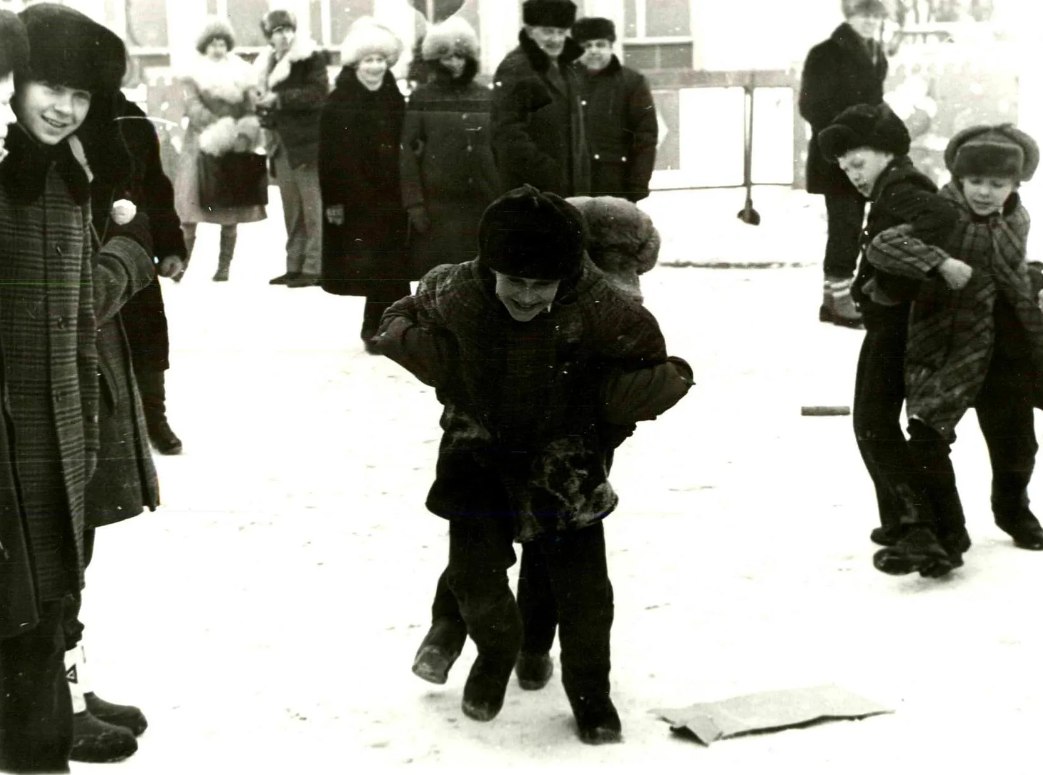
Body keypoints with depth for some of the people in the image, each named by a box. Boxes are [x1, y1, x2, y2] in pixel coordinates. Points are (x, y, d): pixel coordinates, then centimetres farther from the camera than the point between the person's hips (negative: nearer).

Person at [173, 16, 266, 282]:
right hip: (200, 147, -1)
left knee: (230, 213, 3)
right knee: (190, 210, -6)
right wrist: (218, 129, -24)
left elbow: (252, 111, 3)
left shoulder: (243, 75, 9)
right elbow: (194, 109, -8)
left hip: (234, 150, 1)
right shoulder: (193, 75, 5)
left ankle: (224, 267, 10)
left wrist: (245, 134, -17)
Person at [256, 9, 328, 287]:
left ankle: (314, 267, -8)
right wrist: (264, 109, 4)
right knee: (291, 209, 9)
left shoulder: (311, 57, -3)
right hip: (281, 144, 7)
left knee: (313, 207, -8)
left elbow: (318, 94, -16)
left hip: (307, 142, -7)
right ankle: (294, 266, 14)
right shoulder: (268, 64, 17)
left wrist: (280, 99, -17)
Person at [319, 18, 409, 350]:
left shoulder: (394, 100, 8)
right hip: (353, 197, -3)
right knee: (370, 266, -2)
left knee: (389, 268, 2)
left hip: (389, 196, 4)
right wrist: (332, 199, -10)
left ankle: (378, 329, 14)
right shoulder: (338, 102, -4)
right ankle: (378, 329, 8)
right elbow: (329, 154, -6)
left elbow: (403, 149, 9)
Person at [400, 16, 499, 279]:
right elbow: (408, 152, -2)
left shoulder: (485, 97, 11)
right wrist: (413, 201, -10)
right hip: (436, 204, -3)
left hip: (481, 203, 3)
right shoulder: (422, 98, 1)